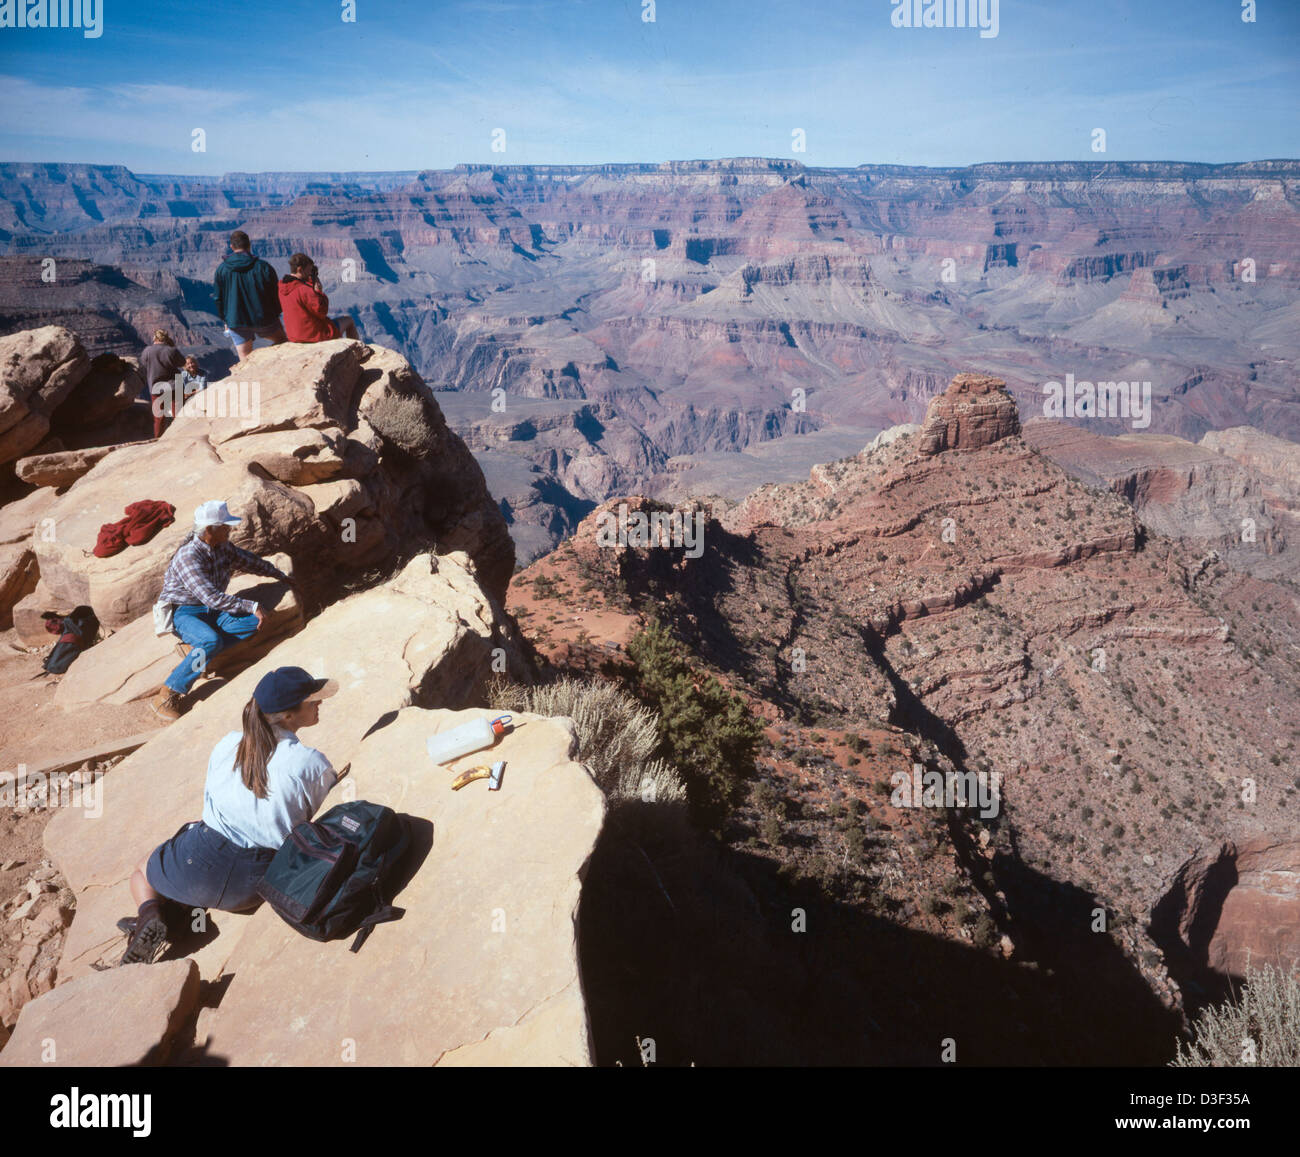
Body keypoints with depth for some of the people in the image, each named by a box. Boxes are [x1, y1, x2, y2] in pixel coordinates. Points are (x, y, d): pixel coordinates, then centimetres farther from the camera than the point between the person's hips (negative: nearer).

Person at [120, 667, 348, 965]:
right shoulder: (312, 764, -11)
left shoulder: (229, 743, 0)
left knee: (142, 871, 31)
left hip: (199, 865, 0)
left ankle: (149, 916, 1)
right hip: (251, 886, 0)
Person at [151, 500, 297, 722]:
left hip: (211, 611, 8)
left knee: (253, 622, -15)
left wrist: (281, 576, 29)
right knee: (211, 641, -36)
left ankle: (198, 650, -12)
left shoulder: (223, 547, 1)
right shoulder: (188, 556, -24)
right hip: (183, 613, -7)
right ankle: (167, 696, -27)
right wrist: (251, 606, -30)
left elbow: (250, 561, 21)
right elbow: (212, 597, -31)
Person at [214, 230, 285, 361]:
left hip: (237, 323, 2)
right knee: (281, 340, 22)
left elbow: (218, 298, 4)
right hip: (264, 319, -1)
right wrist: (276, 315, 13)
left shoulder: (221, 270, -1)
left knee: (245, 359, 8)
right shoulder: (263, 267, -8)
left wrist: (225, 320, 16)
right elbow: (275, 294, -2)